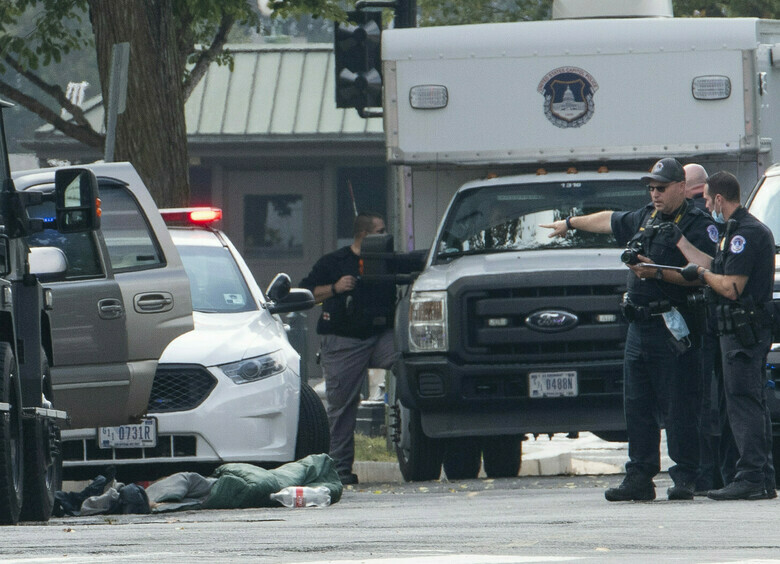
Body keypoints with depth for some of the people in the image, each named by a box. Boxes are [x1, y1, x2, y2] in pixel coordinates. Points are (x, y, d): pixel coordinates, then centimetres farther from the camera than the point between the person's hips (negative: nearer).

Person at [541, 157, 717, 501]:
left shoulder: (698, 225, -6)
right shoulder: (646, 218, 18)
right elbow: (608, 221, 36)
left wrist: (658, 272, -19)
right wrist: (570, 224, 48)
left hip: (673, 330, -8)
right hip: (639, 327, 8)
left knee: (678, 408, -8)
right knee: (637, 407, 6)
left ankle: (686, 478, -4)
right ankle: (639, 478, 9)